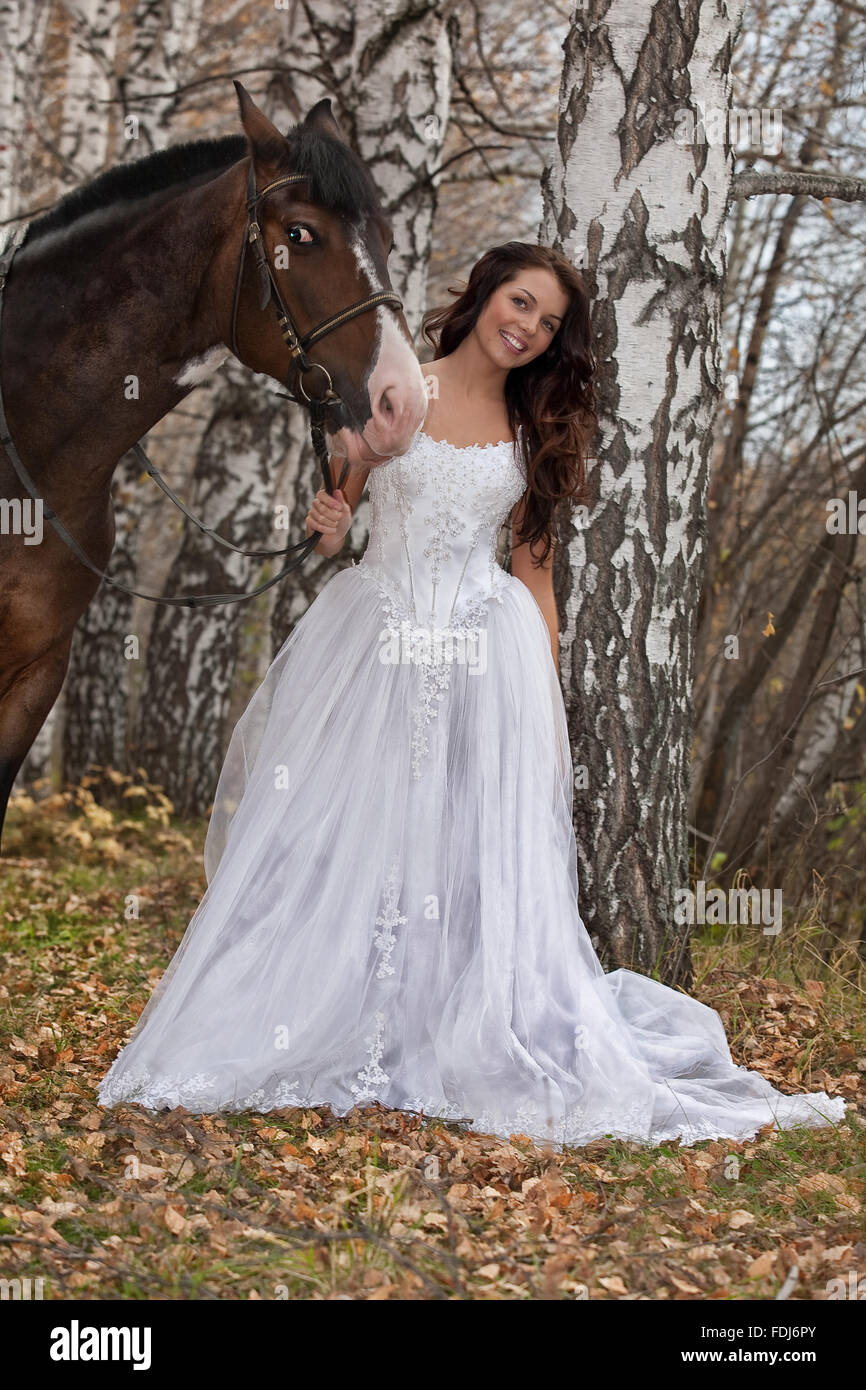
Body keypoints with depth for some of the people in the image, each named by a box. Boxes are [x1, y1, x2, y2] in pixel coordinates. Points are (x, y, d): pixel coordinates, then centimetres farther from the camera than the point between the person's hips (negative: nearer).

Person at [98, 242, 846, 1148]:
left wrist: (548, 701, 7)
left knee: (481, 860, -3)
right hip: (372, 643, -1)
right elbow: (332, 507, 11)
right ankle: (314, 1041, 7)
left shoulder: (534, 428, 11)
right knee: (337, 847, -2)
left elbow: (534, 565, 13)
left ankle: (480, 1055, 5)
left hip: (486, 660, 1)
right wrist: (327, 527, -14)